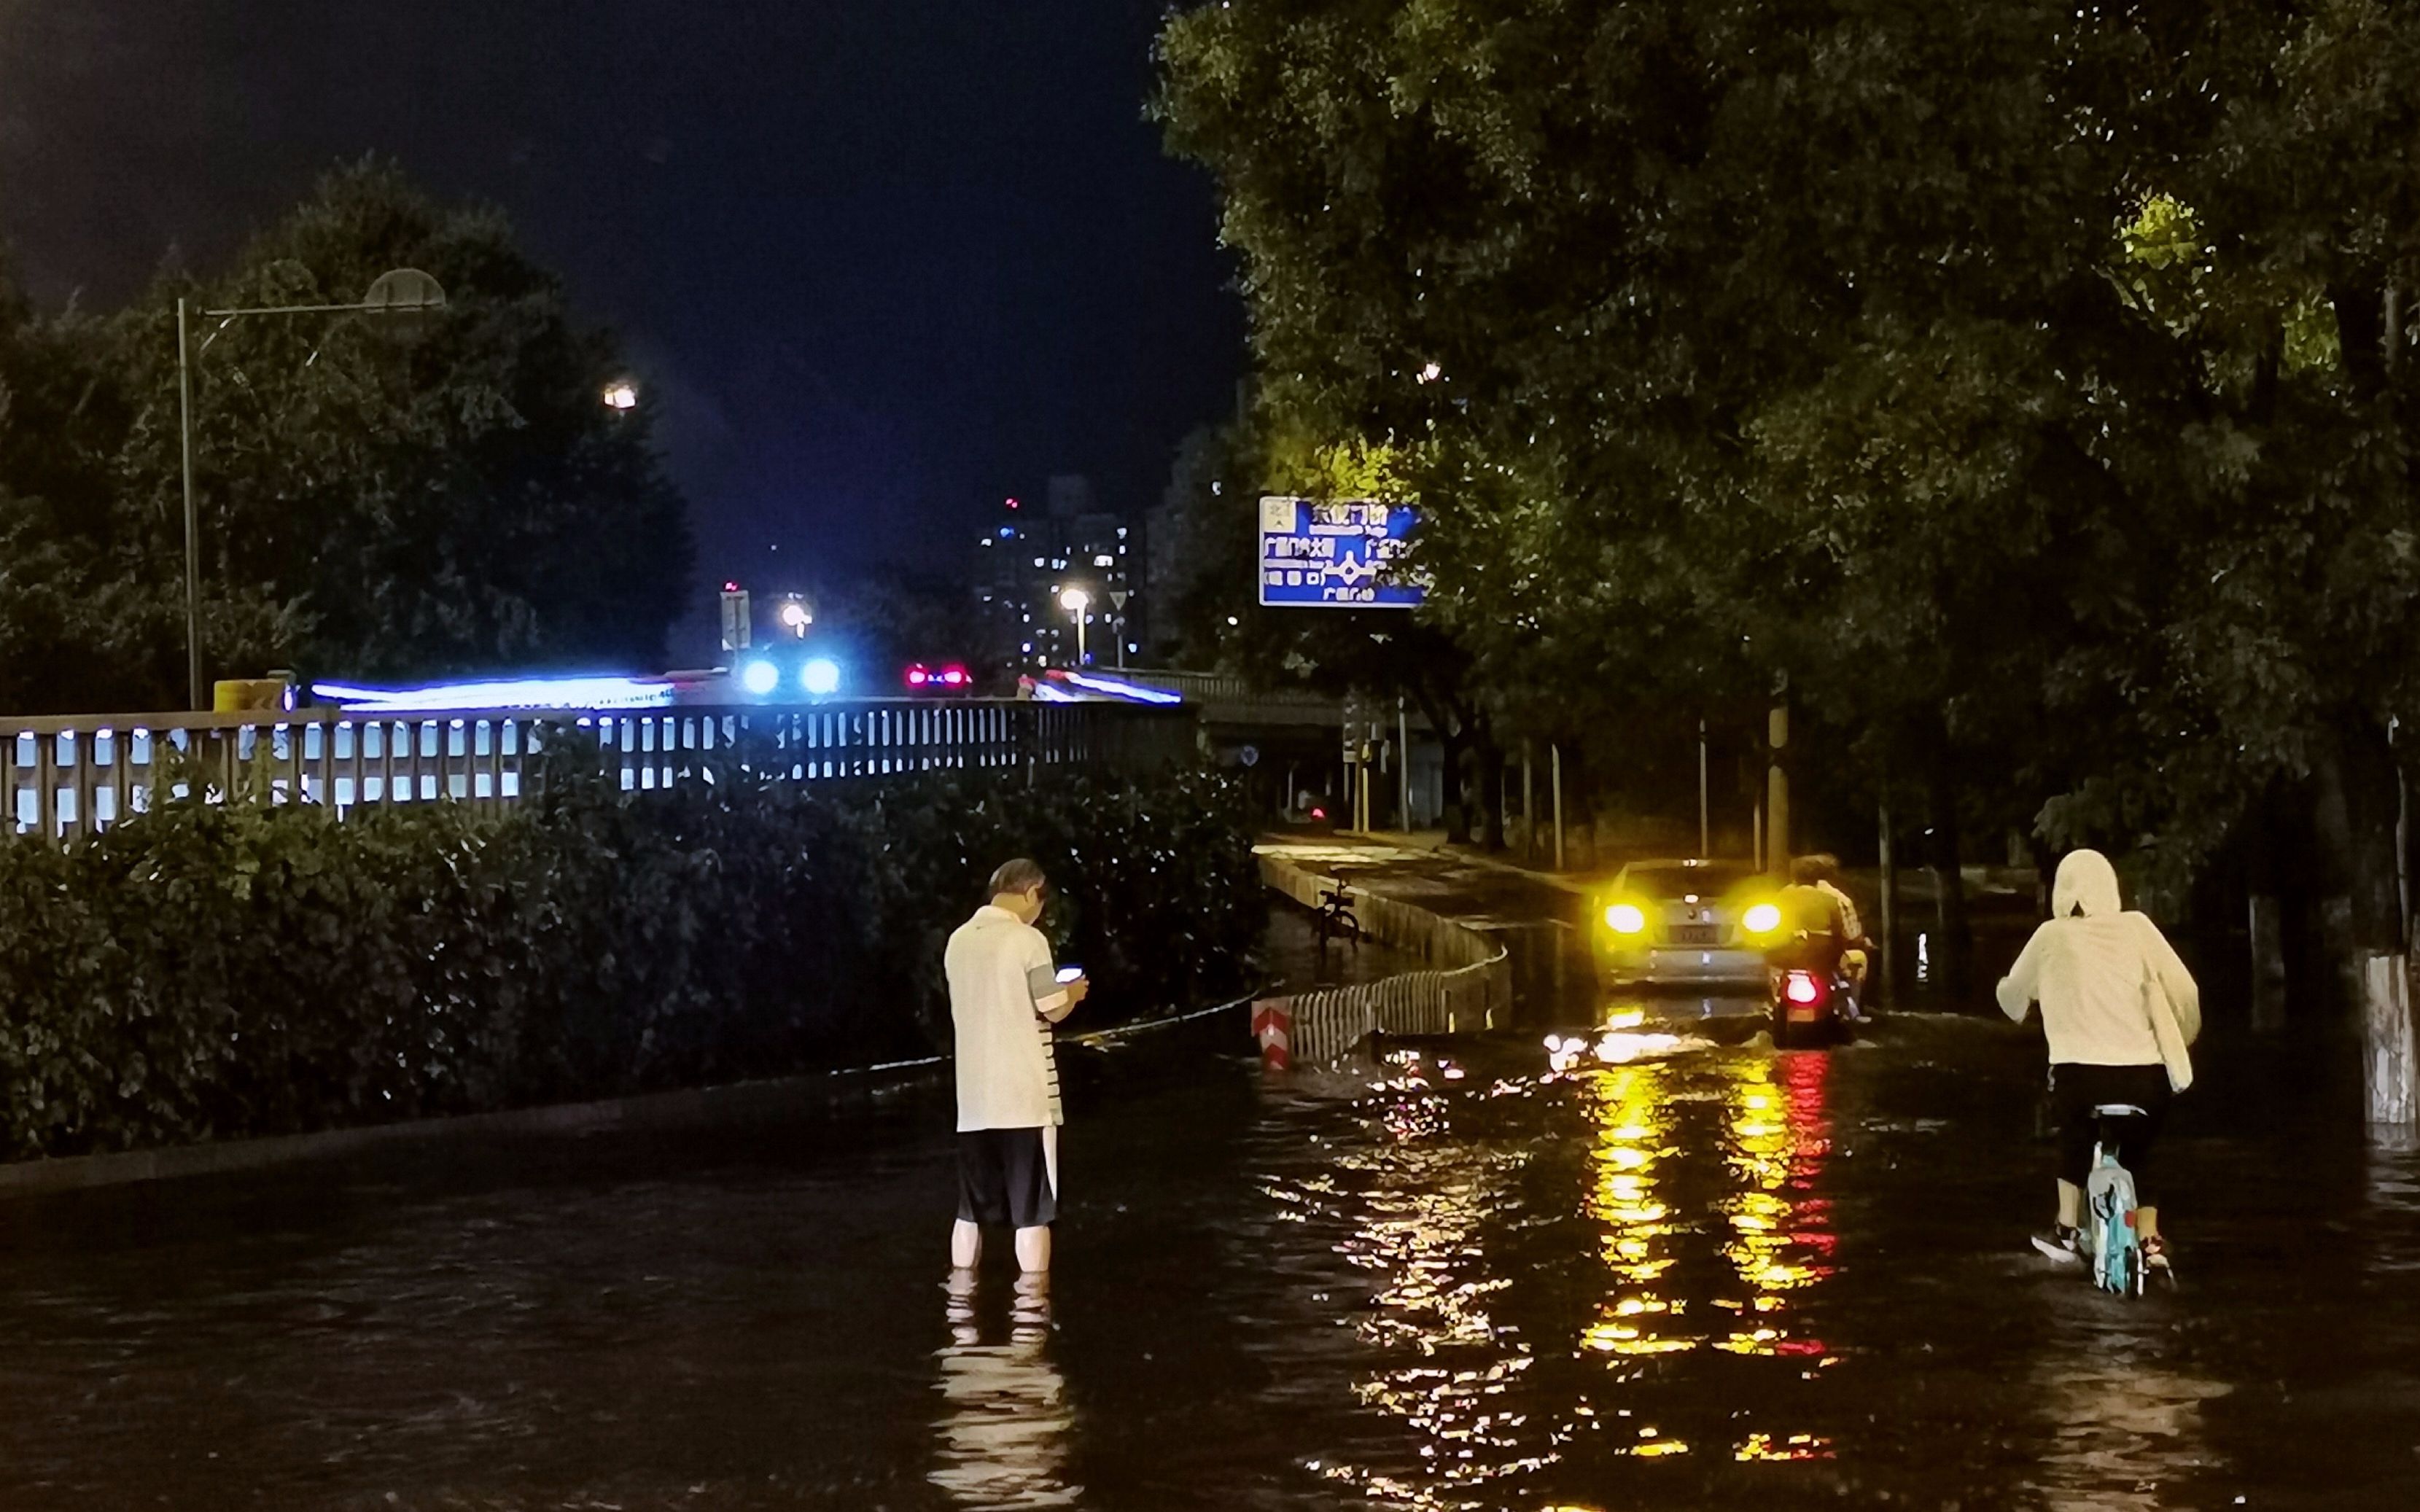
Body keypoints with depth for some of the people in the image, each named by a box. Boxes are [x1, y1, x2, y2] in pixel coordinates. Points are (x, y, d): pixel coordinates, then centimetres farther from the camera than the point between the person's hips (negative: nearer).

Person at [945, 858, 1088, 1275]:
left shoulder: (959, 941, 8)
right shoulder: (1026, 939, -10)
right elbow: (1053, 1010, -9)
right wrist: (1073, 992, 12)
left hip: (975, 1098, 6)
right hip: (1024, 1096, -6)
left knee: (970, 1211, 11)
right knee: (1032, 1213, 0)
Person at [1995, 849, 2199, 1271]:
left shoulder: (2051, 937, 5)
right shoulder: (2136, 928, 5)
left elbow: (2013, 994, 20)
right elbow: (2184, 990, 2)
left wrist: (2006, 989, 45)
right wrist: (2179, 1043, 20)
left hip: (2080, 1071, 0)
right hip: (2146, 1074, 1)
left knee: (2076, 1140, 29)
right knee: (2138, 1156, 24)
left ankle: (2067, 1232, 27)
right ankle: (2149, 1240, 10)